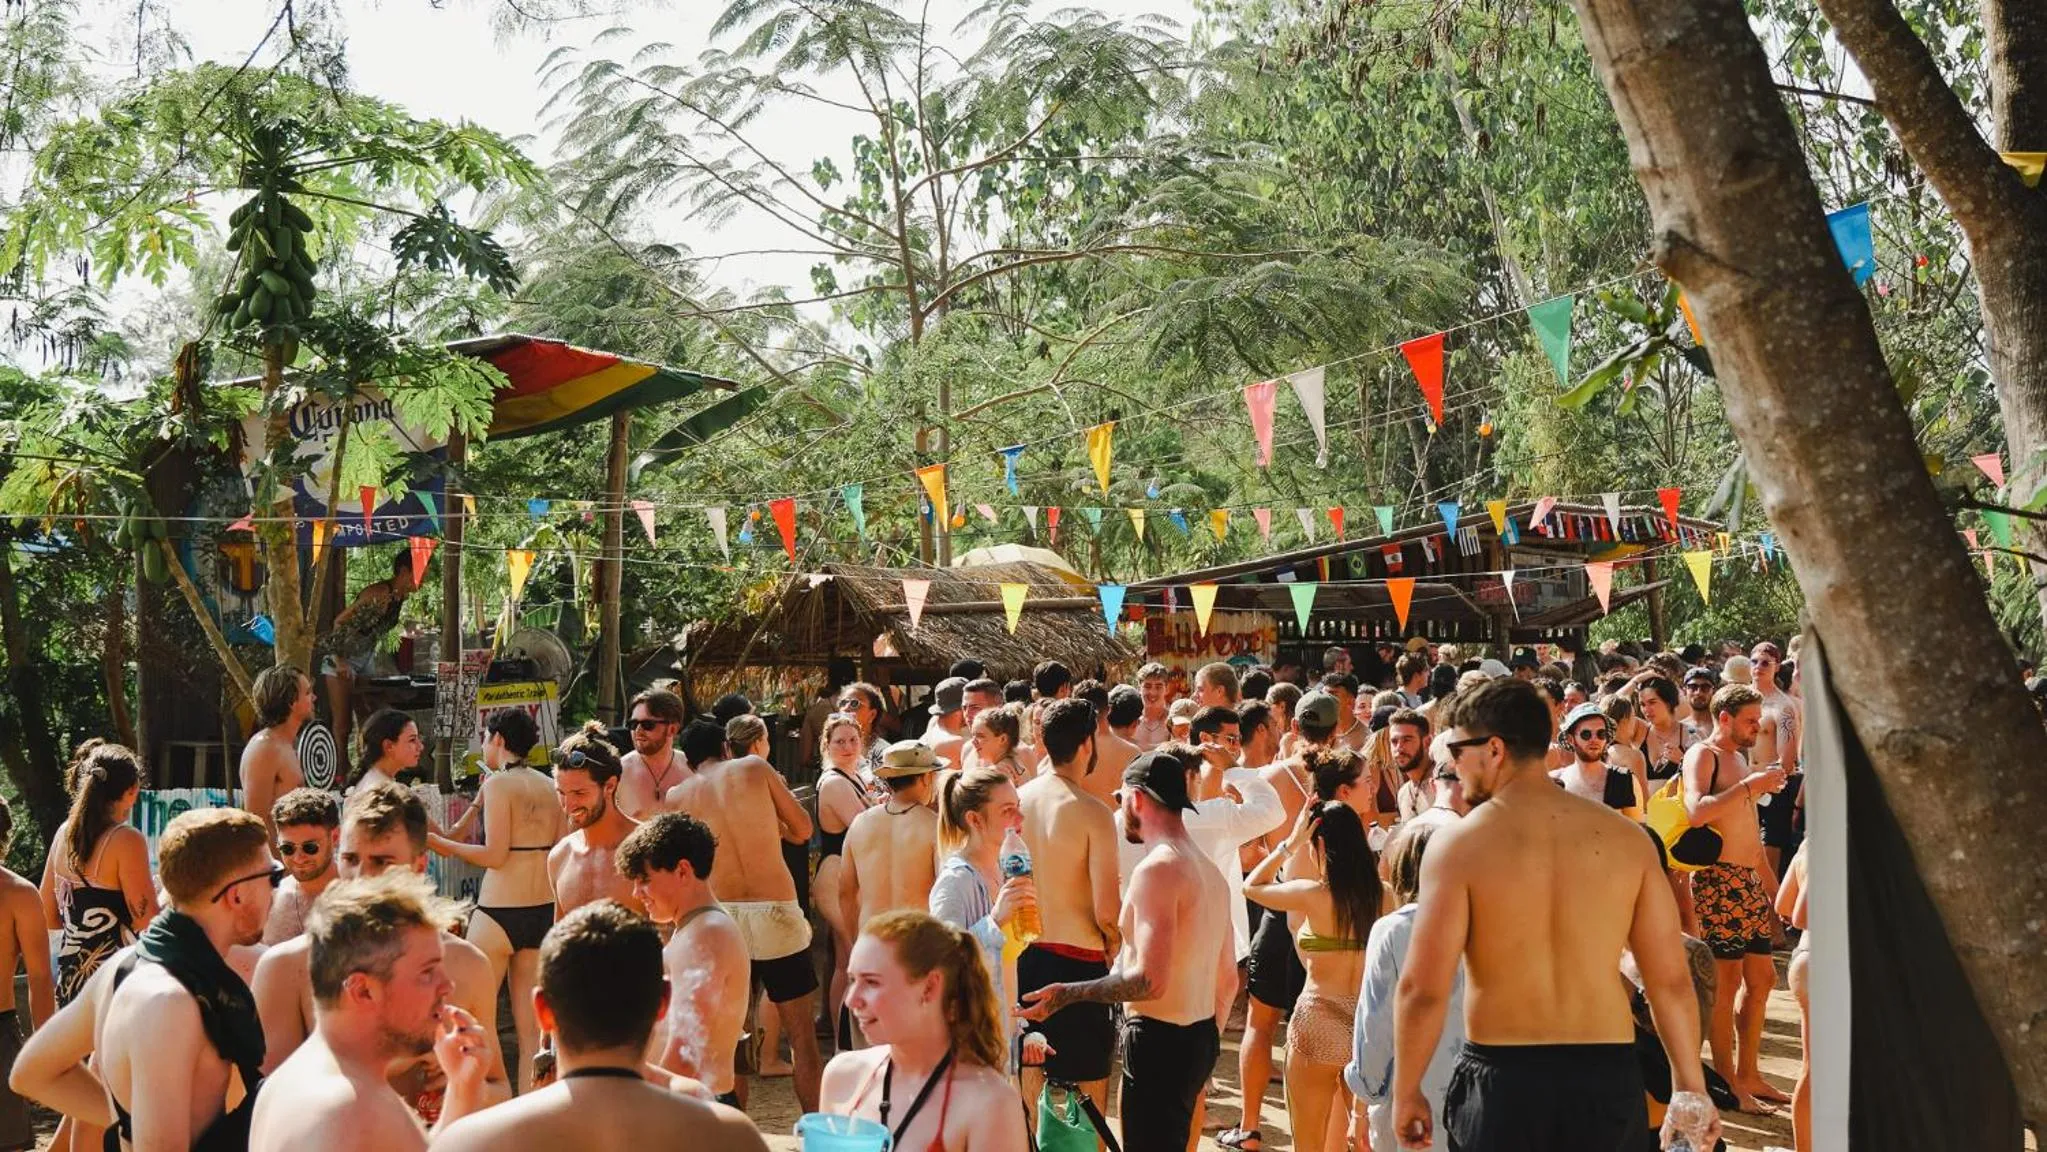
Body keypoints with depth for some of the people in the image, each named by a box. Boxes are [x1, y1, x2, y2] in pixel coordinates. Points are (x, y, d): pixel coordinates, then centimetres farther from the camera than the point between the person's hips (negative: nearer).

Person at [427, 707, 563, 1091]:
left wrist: (438, 843, -4)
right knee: (530, 1022, 9)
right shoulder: (549, 786, 8)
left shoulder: (498, 783, -8)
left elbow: (494, 854, -14)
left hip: (500, 910, -6)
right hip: (544, 910, 6)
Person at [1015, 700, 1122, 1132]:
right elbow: (1107, 910, -18)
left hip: (1023, 954, 6)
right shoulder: (1094, 813, -16)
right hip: (1078, 960, -6)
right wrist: (1115, 945, 2)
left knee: (1026, 1075, 15)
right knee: (1091, 1085, 7)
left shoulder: (1019, 799, 0)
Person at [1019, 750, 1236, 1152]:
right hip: (1200, 1039, 10)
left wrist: (1066, 994, -20)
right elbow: (1228, 980, 18)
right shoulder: (1210, 870, 13)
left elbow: (1149, 981, -24)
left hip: (1160, 1041, -10)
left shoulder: (1157, 869, -17)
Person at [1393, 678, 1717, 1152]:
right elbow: (1671, 980, 2)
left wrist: (1406, 1093, 1)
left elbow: (1424, 989, -11)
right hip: (1609, 1078, 3)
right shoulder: (1627, 838, 1)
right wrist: (1691, 1089, 13)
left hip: (1499, 1080, -3)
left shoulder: (1459, 842, -9)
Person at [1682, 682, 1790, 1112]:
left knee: (1761, 977, 11)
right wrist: (1751, 786, -24)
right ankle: (1727, 1082, 1)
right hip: (1717, 880, -9)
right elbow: (1696, 811, -27)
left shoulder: (1741, 758, 19)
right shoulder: (1702, 755, -8)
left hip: (1749, 882, 9)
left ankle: (1747, 1074, 20)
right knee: (1726, 982, -6)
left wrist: (1772, 886, 25)